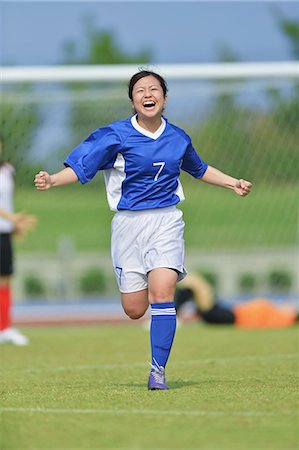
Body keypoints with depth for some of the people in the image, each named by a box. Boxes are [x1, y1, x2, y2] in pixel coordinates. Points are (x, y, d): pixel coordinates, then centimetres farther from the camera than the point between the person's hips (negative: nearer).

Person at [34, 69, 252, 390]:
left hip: (166, 221, 1)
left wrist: (234, 183, 22)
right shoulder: (116, 135, -6)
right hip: (128, 222, -1)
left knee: (162, 293, -19)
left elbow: (199, 169, 27)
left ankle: (158, 371, -12)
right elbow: (79, 167, -11)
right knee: (134, 309, 0)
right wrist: (51, 180, -28)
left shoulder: (178, 138, 6)